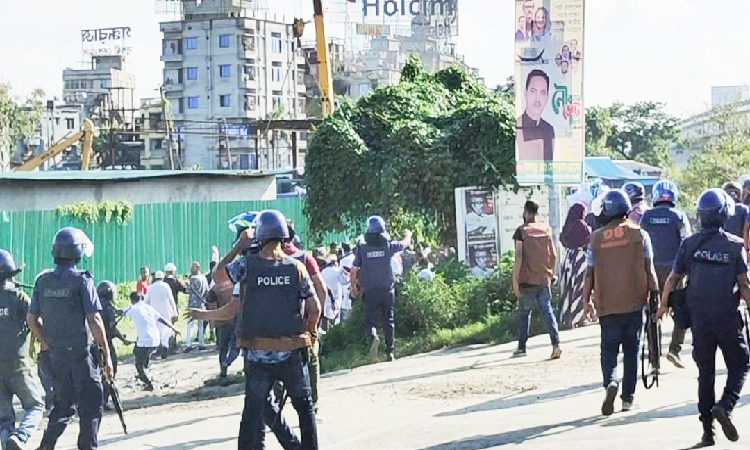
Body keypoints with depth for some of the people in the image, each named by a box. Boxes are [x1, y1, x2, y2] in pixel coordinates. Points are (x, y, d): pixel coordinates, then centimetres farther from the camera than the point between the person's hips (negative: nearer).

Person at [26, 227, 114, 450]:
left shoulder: (42, 280, 4)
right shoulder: (82, 280, -12)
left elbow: (31, 319, 9)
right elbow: (94, 320, -15)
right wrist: (106, 354, -9)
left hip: (56, 354, 5)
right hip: (81, 353, -5)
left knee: (64, 404, 18)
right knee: (90, 406, 4)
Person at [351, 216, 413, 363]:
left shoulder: (362, 249, -5)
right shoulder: (389, 246, -2)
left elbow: (354, 270, -4)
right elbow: (406, 243, 17)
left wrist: (353, 287, 12)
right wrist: (408, 234, 40)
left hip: (370, 292, -1)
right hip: (387, 290, 1)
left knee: (370, 320, 2)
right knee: (388, 320, 12)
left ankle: (373, 336, -30)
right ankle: (390, 352, 13)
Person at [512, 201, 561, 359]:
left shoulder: (521, 231, -8)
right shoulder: (547, 229, 5)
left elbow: (519, 257, -13)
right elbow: (554, 255, 7)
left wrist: (515, 280, -8)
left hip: (527, 280, -3)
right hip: (544, 280, 3)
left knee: (524, 313, 10)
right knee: (547, 311, 3)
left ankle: (521, 347, 16)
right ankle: (556, 343, -13)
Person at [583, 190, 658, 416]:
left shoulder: (596, 238, -1)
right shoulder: (639, 234, -3)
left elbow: (590, 273, 1)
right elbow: (649, 268, -2)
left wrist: (587, 300, 11)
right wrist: (655, 293, 8)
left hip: (607, 305, 0)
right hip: (634, 302, 0)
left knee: (609, 349, 6)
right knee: (631, 350, 11)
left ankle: (611, 382, -21)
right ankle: (628, 397, 14)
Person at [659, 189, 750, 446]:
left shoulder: (689, 244, 0)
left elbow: (673, 279, 3)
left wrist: (663, 305, 19)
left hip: (699, 317, 3)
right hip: (727, 316, -3)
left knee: (705, 372, 11)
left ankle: (707, 429, 8)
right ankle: (725, 406, -15)